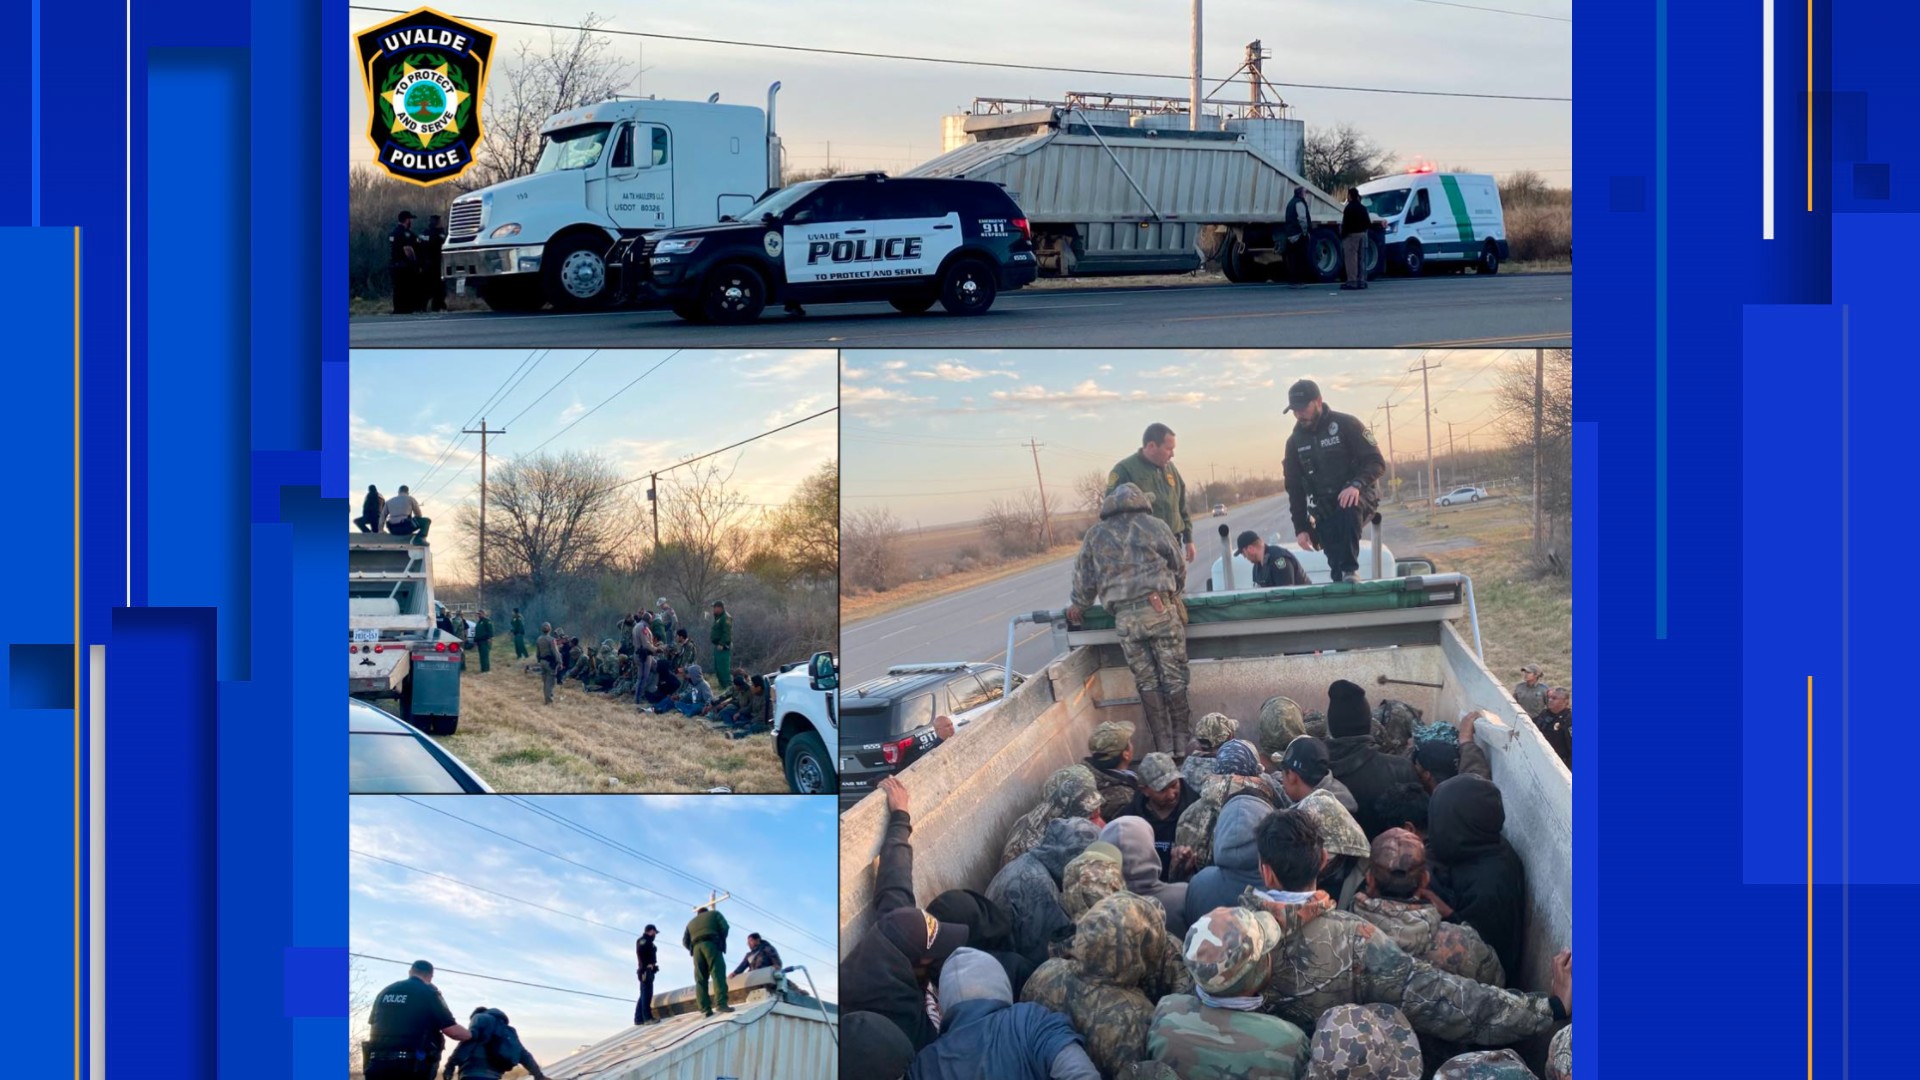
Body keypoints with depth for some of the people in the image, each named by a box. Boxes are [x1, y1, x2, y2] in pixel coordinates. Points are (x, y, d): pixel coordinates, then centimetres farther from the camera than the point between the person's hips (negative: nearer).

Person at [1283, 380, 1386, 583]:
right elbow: (1295, 489, 12)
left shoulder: (1346, 425, -6)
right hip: (1324, 511, 4)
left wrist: (1357, 484, -30)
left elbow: (1376, 462, -11)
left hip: (1357, 498, -4)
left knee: (1348, 511, -38)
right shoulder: (1295, 442, 8)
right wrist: (1300, 528, 5)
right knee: (1335, 568, -7)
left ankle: (1351, 570, -33)